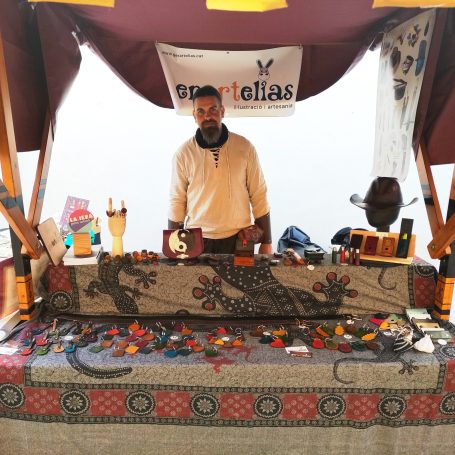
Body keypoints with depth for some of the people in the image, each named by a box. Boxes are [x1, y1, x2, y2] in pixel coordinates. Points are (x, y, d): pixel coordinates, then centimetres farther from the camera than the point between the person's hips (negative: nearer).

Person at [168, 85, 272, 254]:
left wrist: (266, 242, 0)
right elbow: (177, 202, 2)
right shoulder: (183, 153, -3)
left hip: (239, 239, 0)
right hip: (197, 240, 0)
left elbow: (259, 197, -1)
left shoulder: (245, 148, -4)